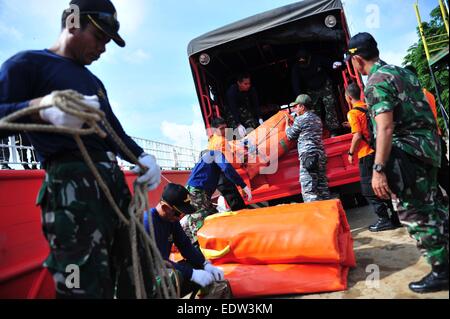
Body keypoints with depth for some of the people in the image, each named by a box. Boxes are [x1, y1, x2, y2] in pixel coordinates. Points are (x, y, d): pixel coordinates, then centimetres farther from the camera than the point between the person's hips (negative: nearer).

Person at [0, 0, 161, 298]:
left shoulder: (94, 82, 28)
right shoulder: (28, 63, 5)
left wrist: (143, 157, 7)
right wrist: (41, 108, -29)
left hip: (114, 180, 8)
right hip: (71, 181, -8)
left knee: (135, 279, 12)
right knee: (87, 287, -11)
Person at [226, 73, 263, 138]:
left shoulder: (251, 89, -22)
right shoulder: (231, 91, -32)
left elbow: (256, 104, -23)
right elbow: (233, 109, -38)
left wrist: (260, 119, -35)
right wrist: (238, 125, -47)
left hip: (246, 107, 3)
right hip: (234, 109, -3)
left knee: (252, 127, -8)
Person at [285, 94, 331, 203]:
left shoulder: (300, 119, -5)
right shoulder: (317, 118, 18)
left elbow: (291, 135, 4)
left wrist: (287, 123, 21)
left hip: (308, 155, -8)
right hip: (321, 155, 9)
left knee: (308, 189, -9)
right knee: (322, 186, 11)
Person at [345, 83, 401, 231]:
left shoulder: (353, 113, -10)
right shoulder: (369, 108, 13)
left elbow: (357, 136, -18)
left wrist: (351, 153, -7)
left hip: (367, 154, -8)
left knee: (369, 189, 1)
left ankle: (384, 220, 3)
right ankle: (396, 217, 18)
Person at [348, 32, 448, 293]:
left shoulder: (376, 82, -13)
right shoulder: (402, 71, 16)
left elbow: (385, 128, -24)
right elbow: (423, 112, 20)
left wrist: (379, 169, -25)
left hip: (408, 150, -10)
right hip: (429, 145, 10)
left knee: (414, 213, 1)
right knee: (428, 206, 22)